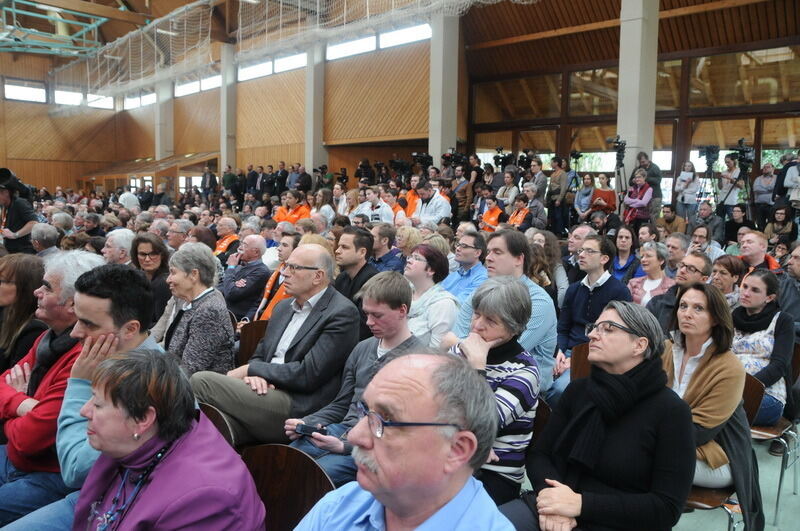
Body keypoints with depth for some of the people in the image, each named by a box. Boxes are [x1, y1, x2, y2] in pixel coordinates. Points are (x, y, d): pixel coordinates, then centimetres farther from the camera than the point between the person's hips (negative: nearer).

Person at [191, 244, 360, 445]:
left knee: (201, 382, -16)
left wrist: (250, 369, -6)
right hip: (266, 392, 7)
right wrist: (254, 375, -4)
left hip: (297, 408, -7)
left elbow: (309, 374, -14)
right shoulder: (284, 306, 20)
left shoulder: (343, 313, -7)